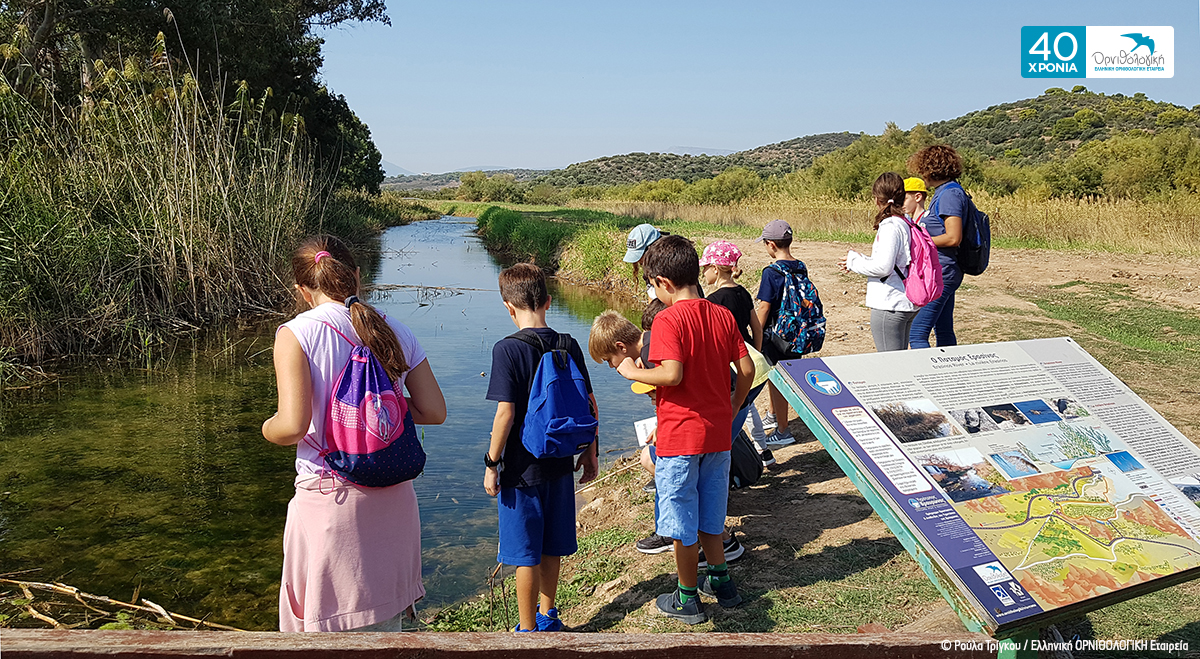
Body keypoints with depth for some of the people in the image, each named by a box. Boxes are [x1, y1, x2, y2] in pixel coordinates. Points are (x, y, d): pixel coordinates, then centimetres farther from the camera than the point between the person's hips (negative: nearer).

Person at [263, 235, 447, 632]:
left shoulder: (296, 334, -10)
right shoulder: (396, 332, 3)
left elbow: (293, 426, -17)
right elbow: (434, 412, 3)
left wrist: (267, 428, 5)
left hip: (329, 496, -4)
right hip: (394, 495, 5)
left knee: (330, 626, 11)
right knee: (386, 624, 20)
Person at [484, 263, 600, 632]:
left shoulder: (508, 349, -16)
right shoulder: (568, 345, -1)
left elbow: (505, 413, -19)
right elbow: (589, 403, 3)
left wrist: (491, 464, -9)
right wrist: (590, 451, 15)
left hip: (522, 469, -5)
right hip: (559, 464, 6)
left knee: (526, 554, 8)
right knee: (551, 547, 20)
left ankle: (528, 630, 20)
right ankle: (548, 616, 36)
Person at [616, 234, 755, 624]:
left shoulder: (668, 320, -16)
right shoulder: (723, 315, 3)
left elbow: (672, 374, -26)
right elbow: (747, 369, 3)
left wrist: (633, 372, -11)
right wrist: (731, 408, 16)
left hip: (680, 435, -6)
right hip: (718, 432, 7)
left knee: (683, 522, 8)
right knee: (709, 513, 22)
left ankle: (687, 599, 20)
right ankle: (721, 582, 33)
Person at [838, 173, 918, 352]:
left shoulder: (890, 226, -16)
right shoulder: (908, 223, 10)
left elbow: (883, 267, -21)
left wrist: (855, 261, -5)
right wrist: (859, 260, 16)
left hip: (889, 306, -9)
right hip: (907, 304, 9)